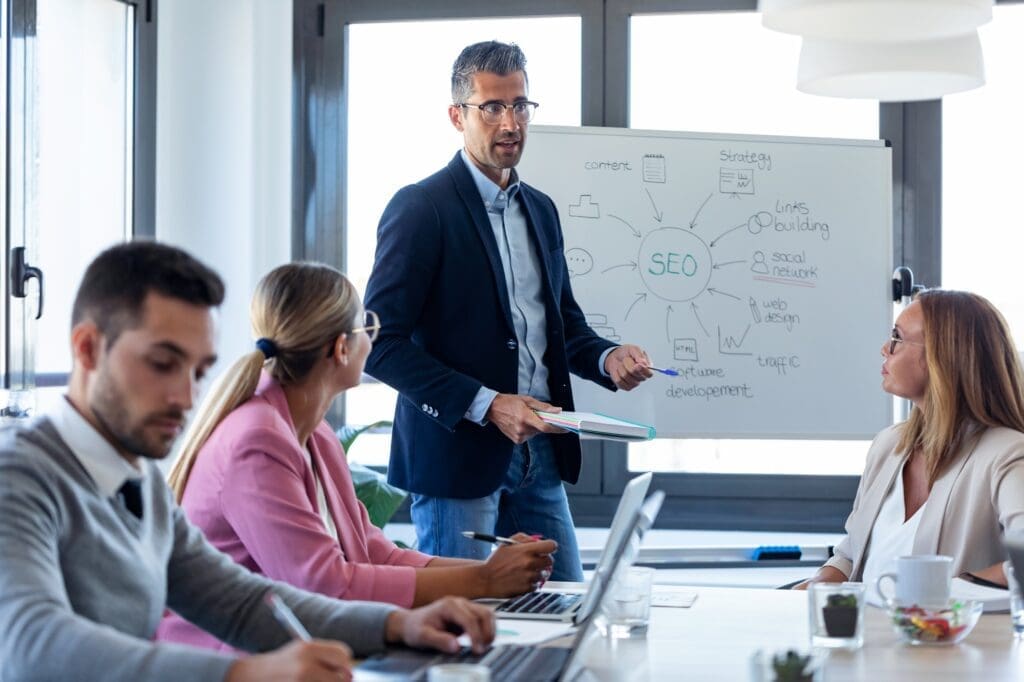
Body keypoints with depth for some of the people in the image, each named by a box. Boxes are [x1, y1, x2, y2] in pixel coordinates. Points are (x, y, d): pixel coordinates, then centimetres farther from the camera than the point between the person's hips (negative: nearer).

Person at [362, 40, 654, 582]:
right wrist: (486, 406, -21)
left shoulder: (540, 209, 13)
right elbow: (381, 343, -15)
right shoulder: (420, 208, -10)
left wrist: (607, 358, 0)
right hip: (457, 453, -7)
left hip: (539, 454, 7)